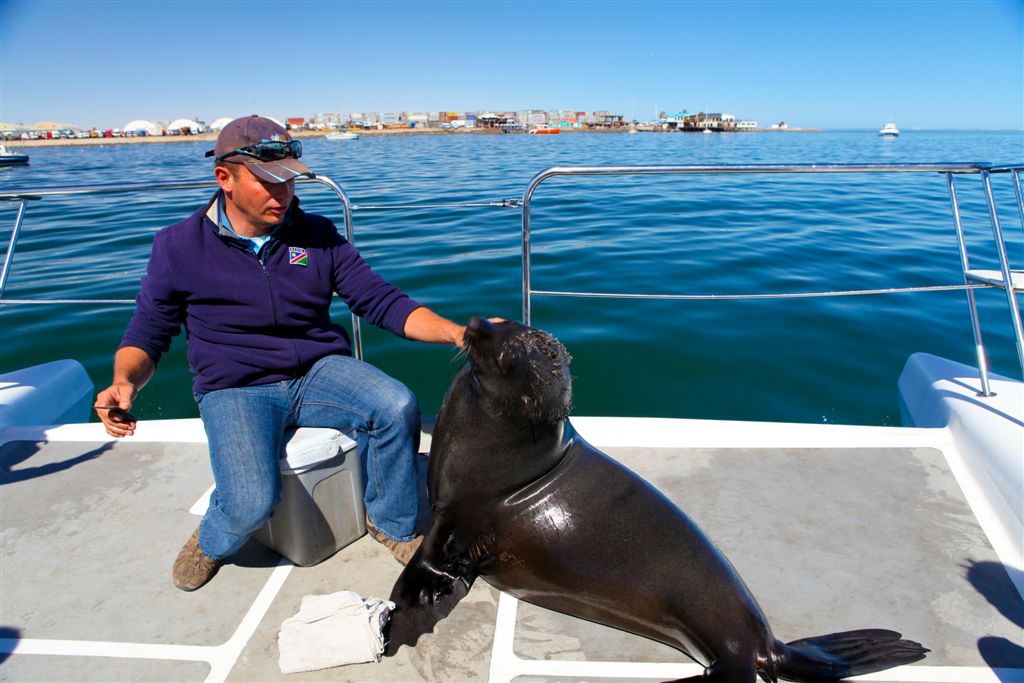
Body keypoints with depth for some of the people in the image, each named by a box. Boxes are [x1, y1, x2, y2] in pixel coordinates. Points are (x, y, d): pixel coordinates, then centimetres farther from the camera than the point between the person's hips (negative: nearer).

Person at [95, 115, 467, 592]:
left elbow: (382, 301, -1)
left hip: (320, 372, 2)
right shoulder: (179, 246, 1)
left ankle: (392, 524, -2)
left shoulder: (317, 235, 4)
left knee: (397, 406, -28)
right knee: (252, 500, -28)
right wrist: (124, 382, -17)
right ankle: (212, 543, 11)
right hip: (235, 389, -2)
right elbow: (146, 335, 7)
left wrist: (456, 332, -16)